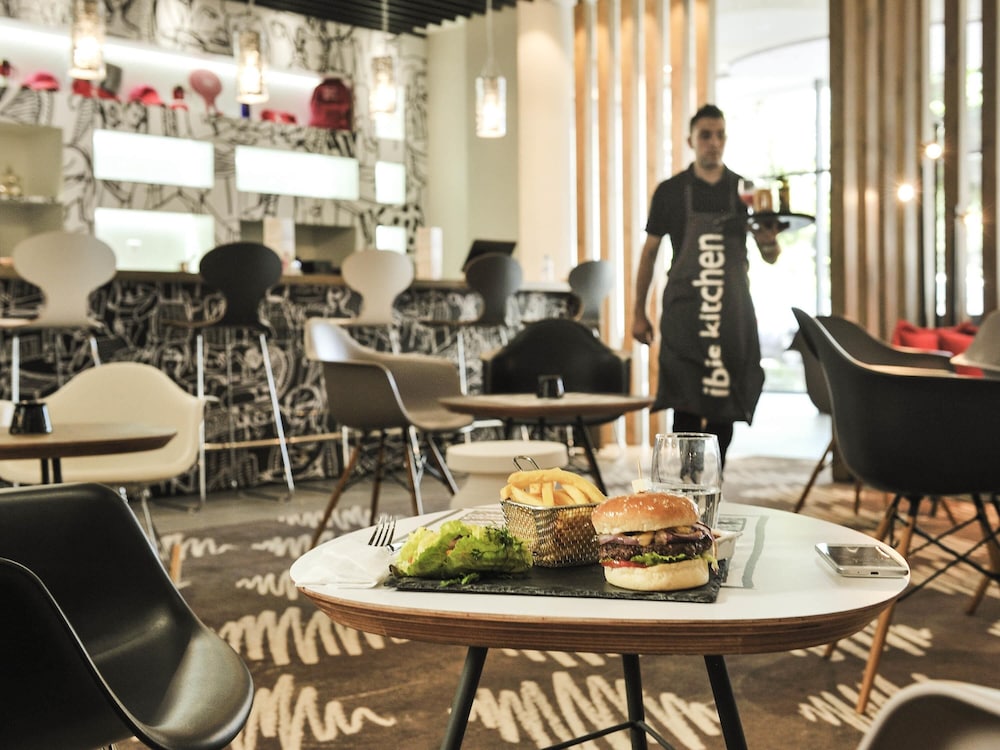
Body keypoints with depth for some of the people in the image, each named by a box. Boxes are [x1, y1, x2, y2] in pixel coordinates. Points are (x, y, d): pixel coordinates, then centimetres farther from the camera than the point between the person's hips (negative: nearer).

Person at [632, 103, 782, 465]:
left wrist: (769, 242, -16)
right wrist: (639, 312, 3)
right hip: (684, 313, -2)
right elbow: (650, 251, 7)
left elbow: (770, 257, 9)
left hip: (733, 314, 3)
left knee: (724, 411, 7)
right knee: (685, 408, -9)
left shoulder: (745, 191, 8)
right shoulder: (670, 191, 4)